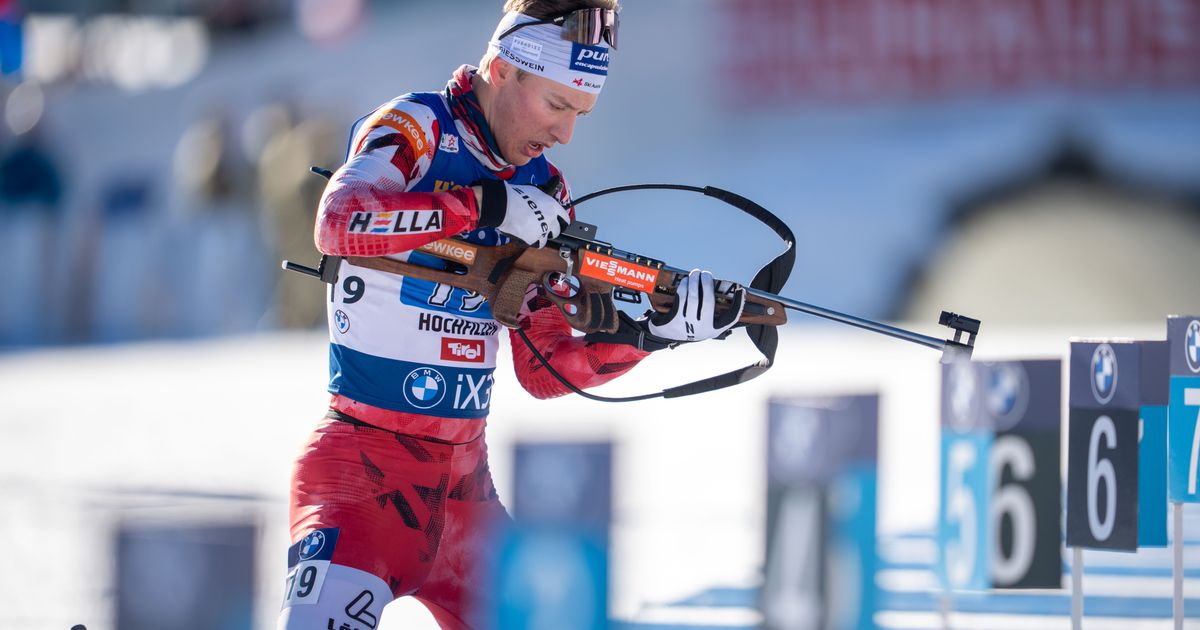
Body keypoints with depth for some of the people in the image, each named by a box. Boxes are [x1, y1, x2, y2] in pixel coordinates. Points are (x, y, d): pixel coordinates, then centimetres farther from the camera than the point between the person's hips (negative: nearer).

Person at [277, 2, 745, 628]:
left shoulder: (542, 193, 11)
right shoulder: (414, 129, -6)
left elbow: (543, 371, 10)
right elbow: (338, 222, -28)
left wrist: (655, 332, -3)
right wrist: (485, 204, -28)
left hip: (464, 478, 7)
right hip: (363, 459, -7)